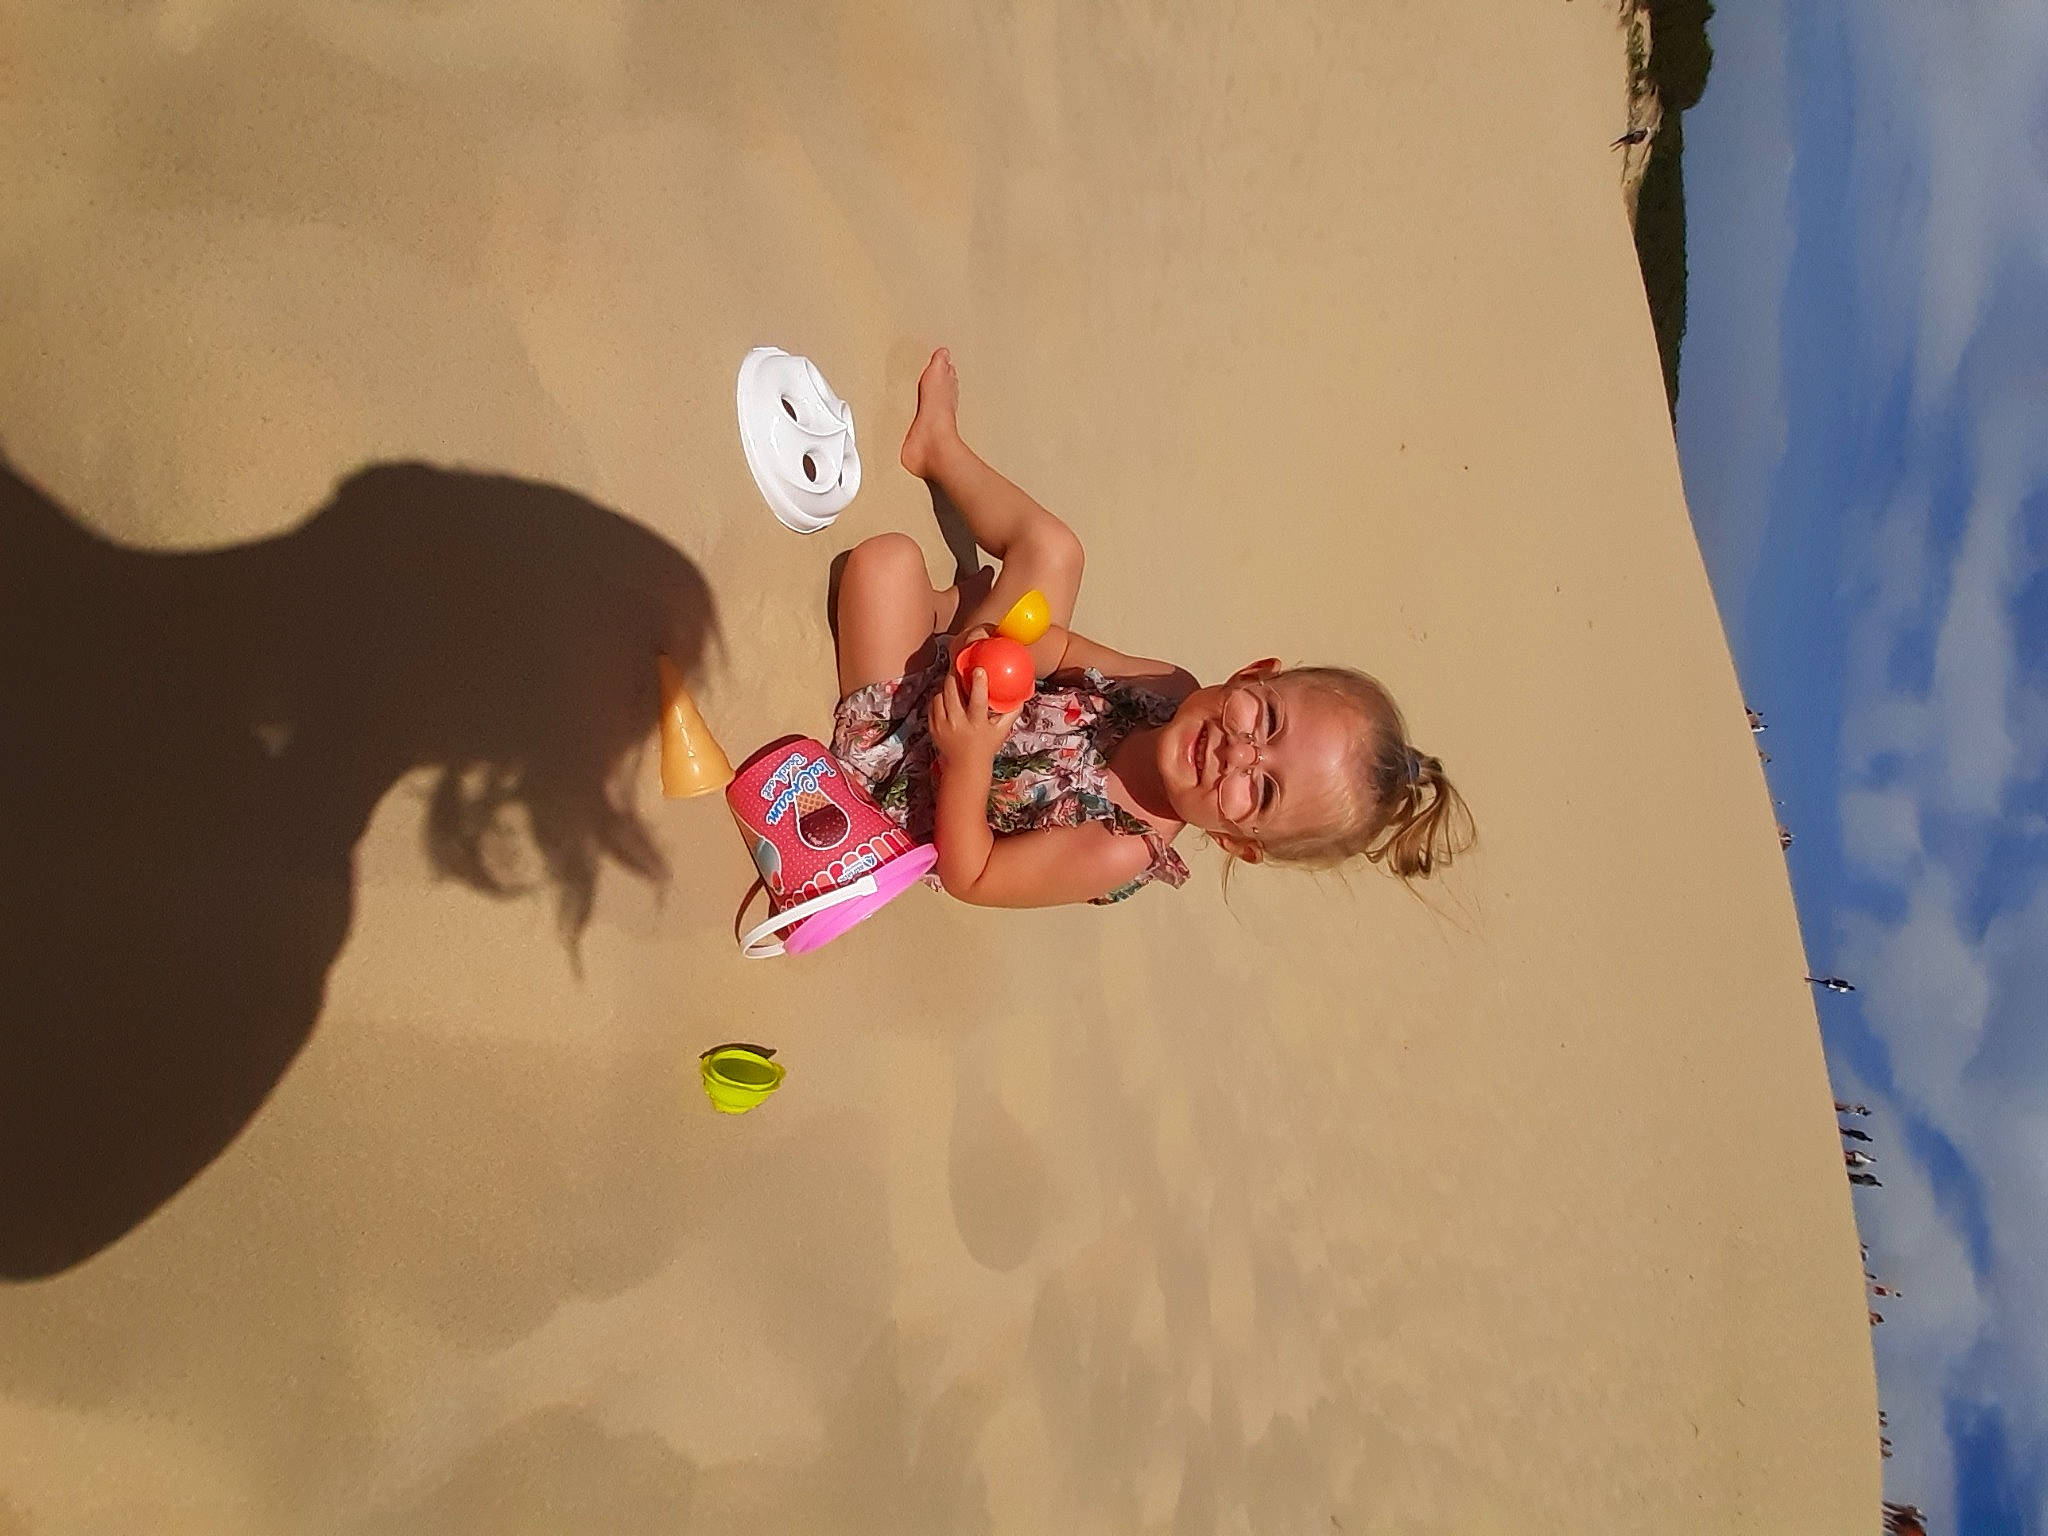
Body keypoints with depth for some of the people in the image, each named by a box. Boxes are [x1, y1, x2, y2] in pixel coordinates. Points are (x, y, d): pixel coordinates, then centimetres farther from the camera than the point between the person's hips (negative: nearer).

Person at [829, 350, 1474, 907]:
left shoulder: (1119, 854, -38)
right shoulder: (1174, 688, -23)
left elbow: (967, 875, -28)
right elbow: (1065, 649, -7)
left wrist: (969, 759, -44)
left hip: (907, 766, -5)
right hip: (975, 688, 5)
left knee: (889, 556, -14)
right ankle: (938, 445, 43)